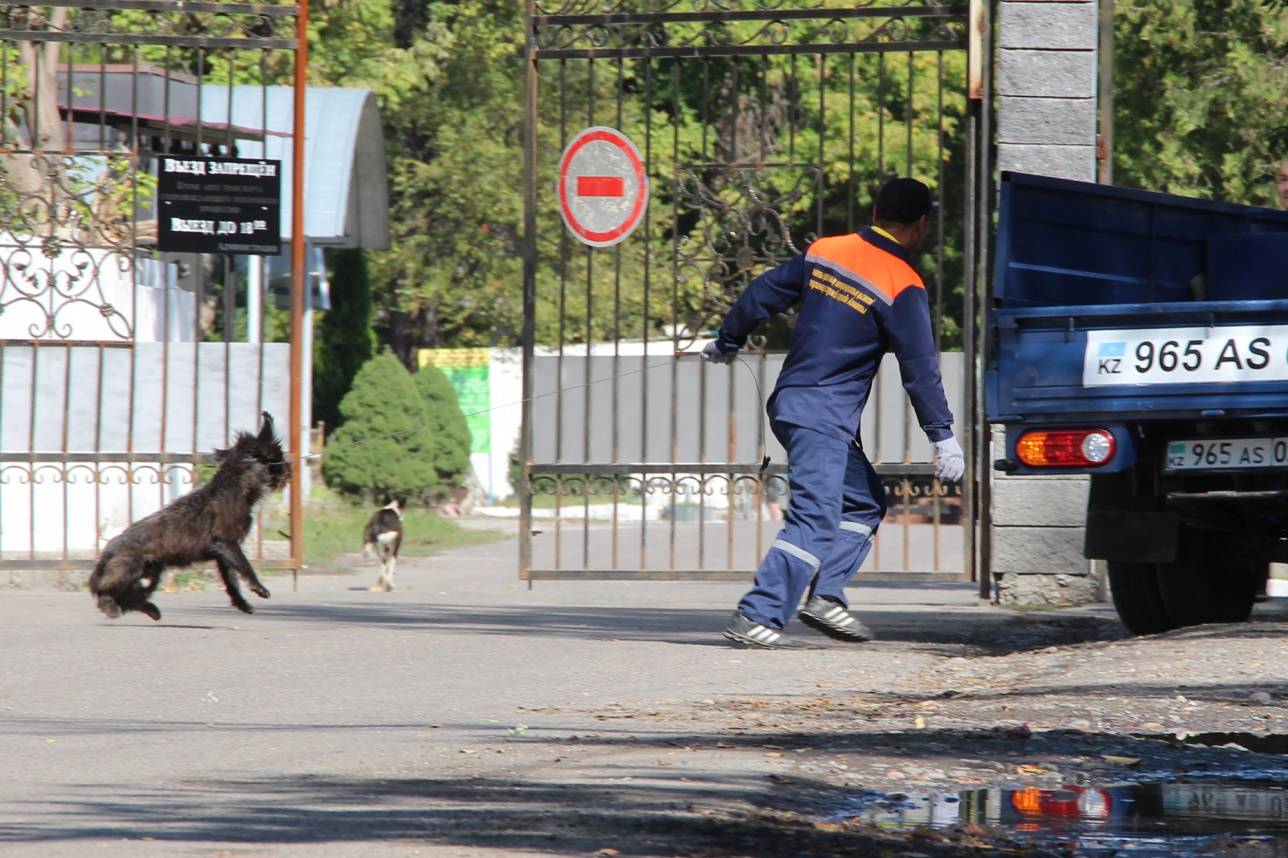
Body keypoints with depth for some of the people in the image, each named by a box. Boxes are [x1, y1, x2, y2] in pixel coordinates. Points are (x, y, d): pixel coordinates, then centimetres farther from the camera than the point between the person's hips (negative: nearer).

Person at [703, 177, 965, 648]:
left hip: (791, 403, 8)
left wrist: (727, 341, 31)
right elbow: (920, 366, -11)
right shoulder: (903, 287, -11)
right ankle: (756, 617, -21)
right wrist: (943, 437, -7)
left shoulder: (823, 252, 7)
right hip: (823, 417, -8)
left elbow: (763, 294, 15)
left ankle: (826, 595, 5)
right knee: (815, 517, -13)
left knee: (866, 500, 17)